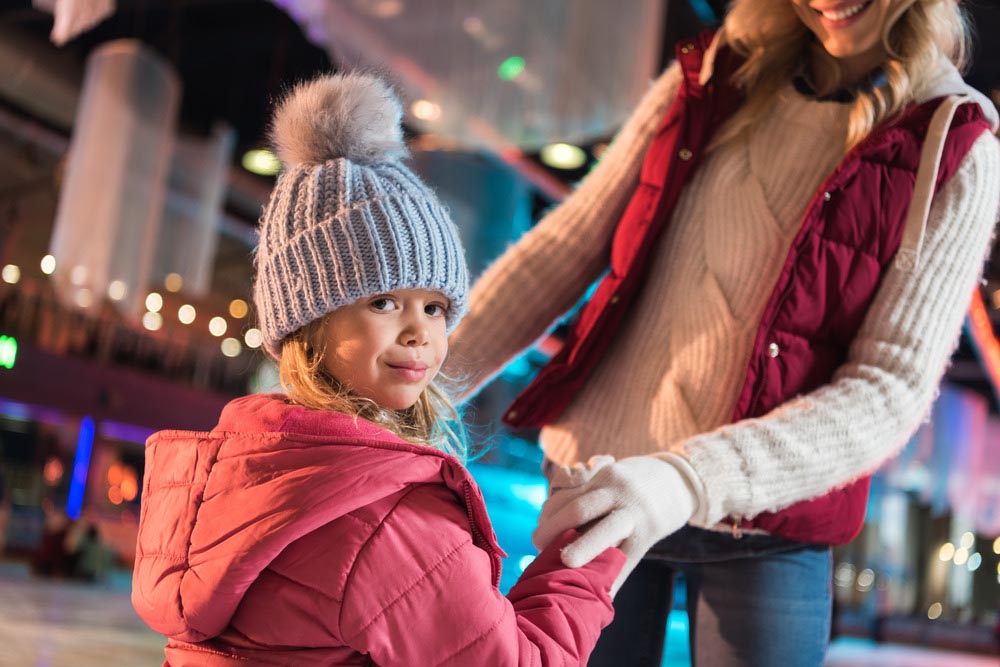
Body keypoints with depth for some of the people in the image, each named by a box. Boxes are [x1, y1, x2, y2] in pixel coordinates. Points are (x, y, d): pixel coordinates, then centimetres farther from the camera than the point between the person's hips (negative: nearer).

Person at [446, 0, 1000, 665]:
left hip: (767, 526, -2)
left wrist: (692, 479, -30)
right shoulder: (709, 80, 2)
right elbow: (558, 254, 2)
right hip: (598, 487, 2)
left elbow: (891, 390, -15)